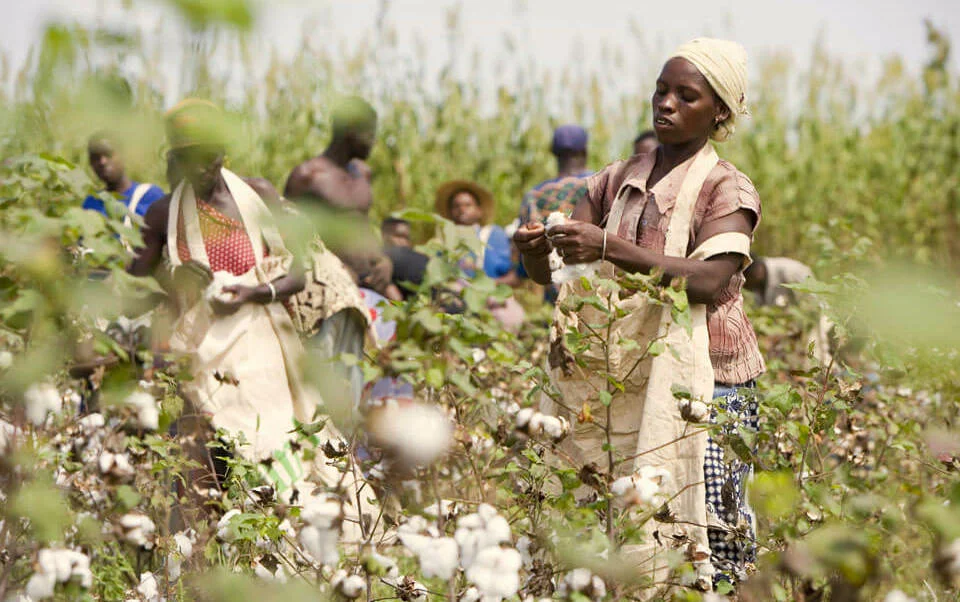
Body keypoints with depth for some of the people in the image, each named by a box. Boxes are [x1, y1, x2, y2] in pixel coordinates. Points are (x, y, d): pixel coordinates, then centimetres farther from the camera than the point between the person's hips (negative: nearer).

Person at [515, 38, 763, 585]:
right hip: (621, 380, 4)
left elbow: (710, 280, -19)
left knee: (703, 534, -11)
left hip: (702, 381, -4)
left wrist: (610, 247, -28)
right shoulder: (617, 181, 13)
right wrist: (536, 248, -16)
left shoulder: (728, 189, -1)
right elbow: (549, 272, 8)